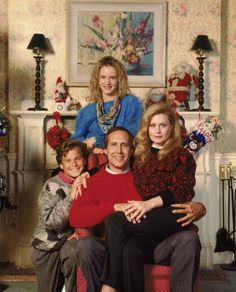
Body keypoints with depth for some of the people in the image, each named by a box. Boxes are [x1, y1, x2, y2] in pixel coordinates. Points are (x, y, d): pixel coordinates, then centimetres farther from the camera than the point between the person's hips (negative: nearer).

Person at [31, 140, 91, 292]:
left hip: (72, 239, 1)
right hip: (48, 243, -1)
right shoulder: (52, 185, -10)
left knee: (72, 251, -31)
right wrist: (70, 197, -28)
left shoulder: (87, 183, 1)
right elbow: (49, 222, -21)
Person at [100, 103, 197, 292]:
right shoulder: (140, 155, 24)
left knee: (115, 221, -27)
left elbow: (181, 192, -4)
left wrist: (149, 204, -17)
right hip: (145, 218, 4)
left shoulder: (182, 155, 10)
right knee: (131, 251, -32)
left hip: (170, 216, -4)